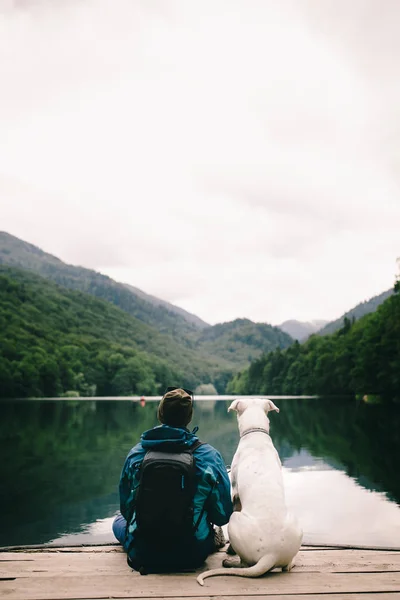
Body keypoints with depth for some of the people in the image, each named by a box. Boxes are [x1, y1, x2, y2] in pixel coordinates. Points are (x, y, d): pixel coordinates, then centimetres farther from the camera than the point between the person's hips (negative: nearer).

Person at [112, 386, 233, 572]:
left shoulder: (136, 452, -8)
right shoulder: (208, 455, -13)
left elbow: (125, 506, 4)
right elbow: (222, 515, -7)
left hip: (143, 555, 0)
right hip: (192, 556, 0)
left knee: (119, 520, 32)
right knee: (215, 529, 34)